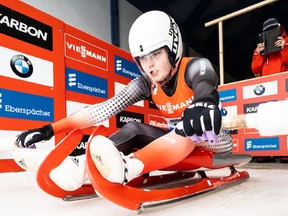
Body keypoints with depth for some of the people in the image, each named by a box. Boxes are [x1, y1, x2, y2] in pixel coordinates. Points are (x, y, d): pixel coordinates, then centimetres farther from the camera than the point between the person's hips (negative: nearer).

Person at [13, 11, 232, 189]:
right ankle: (80, 167, -34)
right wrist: (50, 129, -21)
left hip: (215, 142, -4)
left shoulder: (196, 67, -18)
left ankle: (129, 166, -57)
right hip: (179, 141, 4)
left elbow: (205, 88, -41)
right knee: (134, 129, -17)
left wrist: (204, 102, -66)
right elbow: (104, 109, -15)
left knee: (194, 124, -36)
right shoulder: (147, 84, -6)